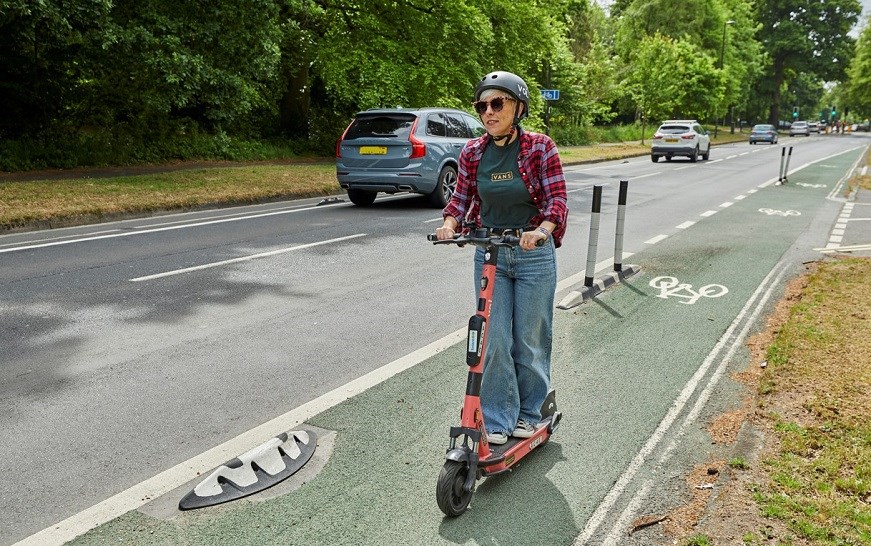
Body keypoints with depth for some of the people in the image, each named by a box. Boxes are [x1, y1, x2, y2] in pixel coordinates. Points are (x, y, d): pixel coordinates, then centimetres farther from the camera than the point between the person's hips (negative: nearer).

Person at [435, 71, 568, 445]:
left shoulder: (540, 147, -8)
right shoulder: (472, 152, 1)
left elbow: (557, 199, -12)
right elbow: (461, 197, 7)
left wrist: (540, 231, -31)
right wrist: (449, 224, -15)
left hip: (534, 255, -2)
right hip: (489, 254, 3)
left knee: (530, 340, 9)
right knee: (494, 341, 3)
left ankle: (529, 413, 30)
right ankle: (498, 419, 18)